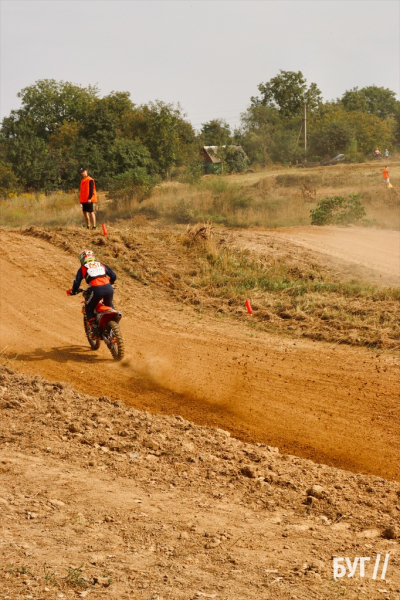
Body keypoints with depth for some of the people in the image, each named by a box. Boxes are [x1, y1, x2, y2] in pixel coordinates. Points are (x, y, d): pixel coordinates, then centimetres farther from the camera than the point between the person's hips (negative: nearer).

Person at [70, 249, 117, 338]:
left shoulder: (83, 268, 16)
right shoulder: (101, 265, 25)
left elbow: (77, 281, 9)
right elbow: (113, 276, 23)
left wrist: (74, 291, 28)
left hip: (96, 290, -4)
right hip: (108, 288, 4)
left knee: (89, 309, 18)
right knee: (109, 305, 33)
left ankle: (94, 331, 6)